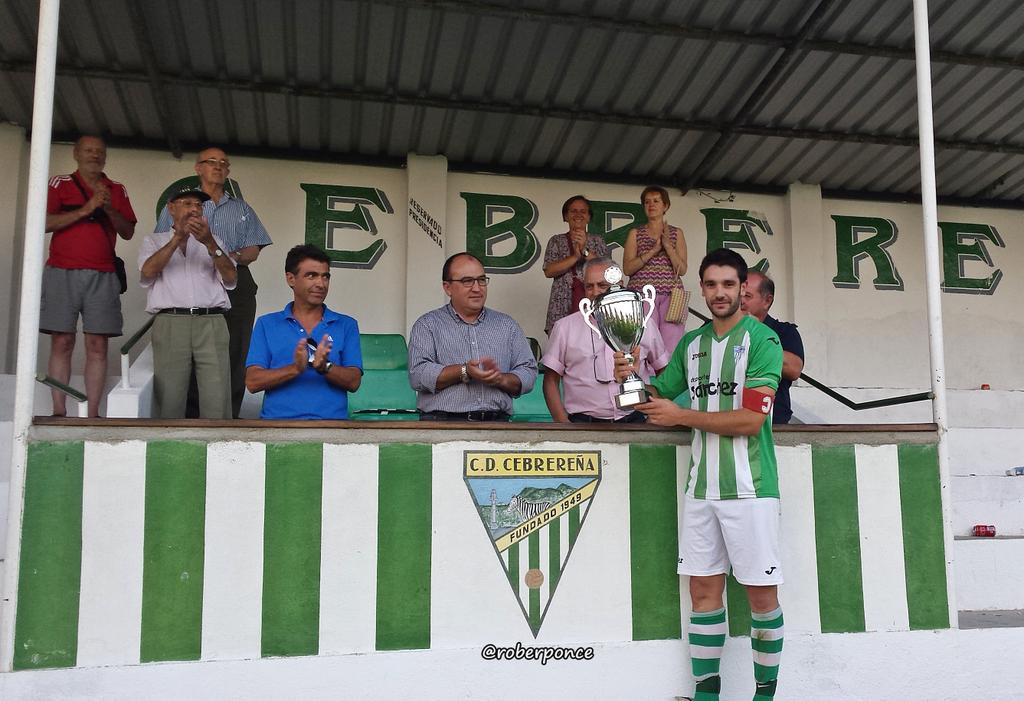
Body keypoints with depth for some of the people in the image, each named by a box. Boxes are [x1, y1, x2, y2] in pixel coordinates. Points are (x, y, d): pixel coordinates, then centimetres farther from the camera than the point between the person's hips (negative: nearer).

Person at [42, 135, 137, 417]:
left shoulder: (118, 190, 17)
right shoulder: (60, 183, 10)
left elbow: (128, 232, 11)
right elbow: (45, 223, -3)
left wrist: (108, 208, -6)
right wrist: (86, 209, -11)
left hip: (102, 277, 2)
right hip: (62, 274, -2)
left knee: (98, 346, -5)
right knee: (62, 343, -5)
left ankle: (92, 413, -4)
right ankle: (59, 412, -2)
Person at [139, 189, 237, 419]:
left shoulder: (214, 242, 24)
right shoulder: (154, 241, 21)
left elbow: (230, 279, 7)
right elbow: (147, 272, 0)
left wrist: (209, 243, -8)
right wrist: (178, 238, -8)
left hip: (212, 323, 1)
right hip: (170, 322, -1)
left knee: (217, 399, -10)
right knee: (169, 396, -8)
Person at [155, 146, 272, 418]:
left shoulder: (242, 209, 25)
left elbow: (253, 250, 15)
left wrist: (235, 256, -8)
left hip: (236, 289, 2)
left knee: (235, 354, -5)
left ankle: (229, 416, -2)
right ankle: (191, 416, -6)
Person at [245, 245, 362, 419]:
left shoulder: (346, 325, 14)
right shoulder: (266, 324, 13)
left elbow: (353, 382, 5)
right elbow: (252, 382, 3)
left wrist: (325, 367, -14)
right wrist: (295, 368, -13)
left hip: (331, 419, 0)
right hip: (278, 418, 0)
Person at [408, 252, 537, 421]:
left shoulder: (507, 325, 21)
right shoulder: (427, 325, 11)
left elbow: (529, 373, 15)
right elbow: (418, 375, -2)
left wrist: (500, 379, -4)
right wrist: (464, 372, -12)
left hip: (496, 421, 2)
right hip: (443, 420, -2)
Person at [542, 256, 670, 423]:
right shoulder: (565, 326, 8)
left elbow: (664, 371, 19)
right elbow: (551, 381, 8)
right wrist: (563, 422, -3)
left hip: (634, 420, 1)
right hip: (583, 421, -1)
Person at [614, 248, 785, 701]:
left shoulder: (762, 340, -6)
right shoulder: (691, 343, 13)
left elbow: (751, 421, -15)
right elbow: (661, 395, 21)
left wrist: (681, 416, -11)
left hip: (749, 486, -5)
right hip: (701, 485, 5)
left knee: (761, 592, 3)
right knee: (704, 588, 8)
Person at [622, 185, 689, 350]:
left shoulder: (676, 233, 15)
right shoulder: (635, 234, 14)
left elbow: (682, 269, 6)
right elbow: (627, 268, 2)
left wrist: (667, 245, -7)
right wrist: (653, 250, -8)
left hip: (672, 295, 1)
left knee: (672, 348, -9)